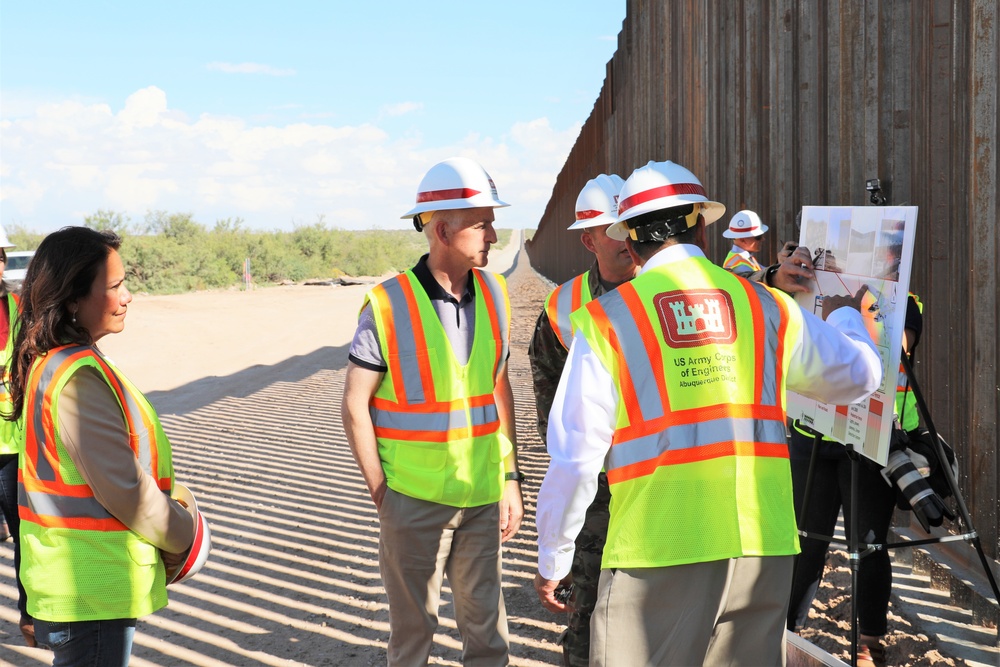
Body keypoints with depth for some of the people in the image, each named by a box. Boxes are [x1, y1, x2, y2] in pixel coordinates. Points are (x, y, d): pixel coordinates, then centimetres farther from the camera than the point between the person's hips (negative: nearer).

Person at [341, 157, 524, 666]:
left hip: (482, 495, 4)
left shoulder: (493, 293, 3)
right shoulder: (388, 305, -13)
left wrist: (511, 478, 9)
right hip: (414, 499, -4)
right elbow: (354, 406, -8)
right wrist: (380, 491, -7)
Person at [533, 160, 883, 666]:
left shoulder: (606, 319, -1)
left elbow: (575, 457, -3)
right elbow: (859, 376, 23)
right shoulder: (769, 307, 8)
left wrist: (551, 561, 9)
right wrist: (845, 317, 46)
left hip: (657, 553, -3)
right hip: (763, 548, 4)